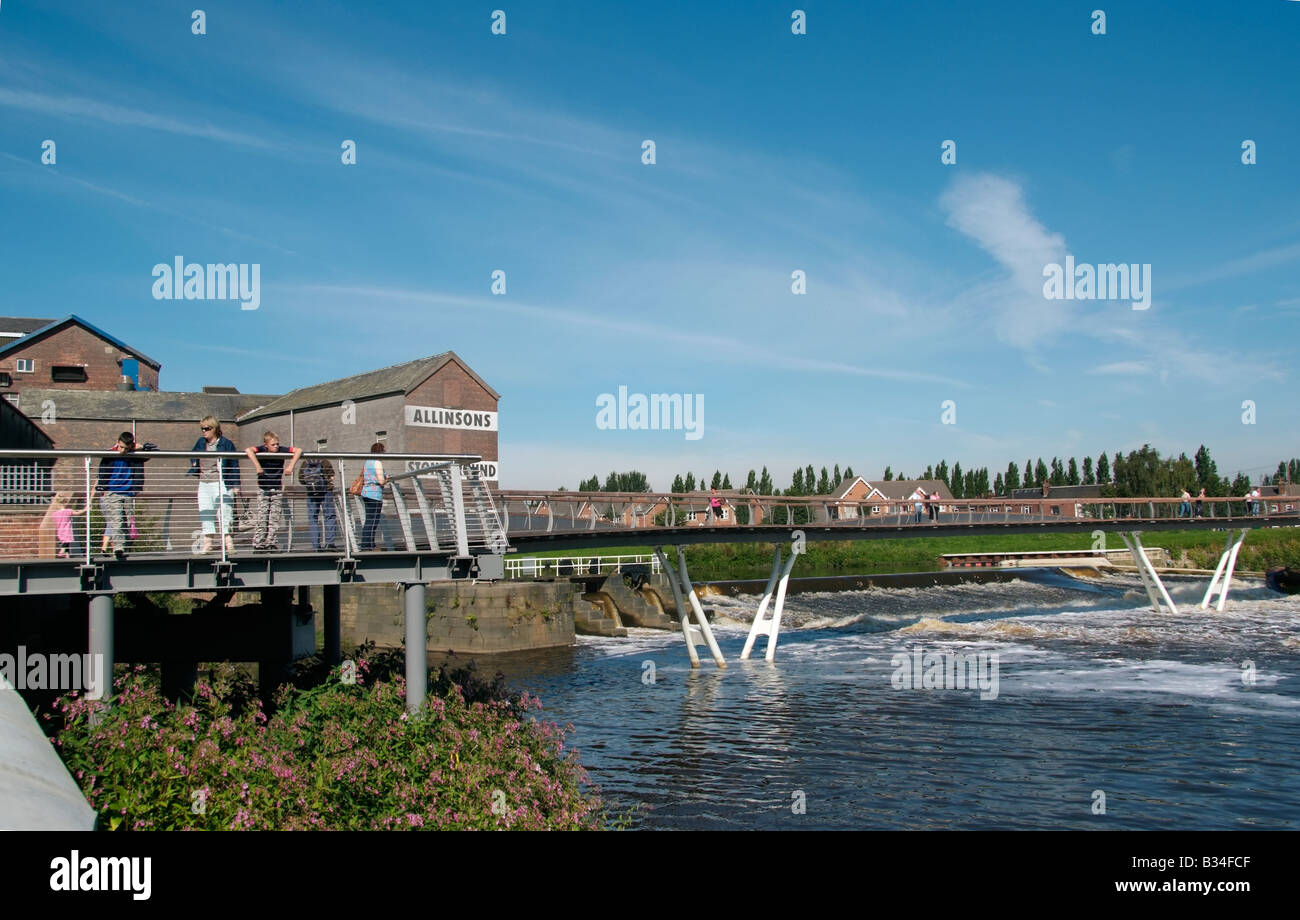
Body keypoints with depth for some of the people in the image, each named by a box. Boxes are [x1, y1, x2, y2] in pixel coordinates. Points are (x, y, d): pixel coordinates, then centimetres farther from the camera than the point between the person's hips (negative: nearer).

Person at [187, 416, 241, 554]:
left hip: (220, 483, -6)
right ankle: (207, 544, 9)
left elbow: (234, 465, -3)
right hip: (204, 484, 6)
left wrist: (235, 485, -7)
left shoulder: (226, 444, -3)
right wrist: (194, 465, 8)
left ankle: (229, 543, -6)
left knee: (223, 511, -9)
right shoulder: (200, 443, 12)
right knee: (205, 513, 5)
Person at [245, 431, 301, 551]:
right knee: (261, 516, -5)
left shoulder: (282, 450, -7)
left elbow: (298, 450, -9)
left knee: (275, 517, -1)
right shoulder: (262, 450, -13)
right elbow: (248, 450, -31)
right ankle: (258, 543, 0)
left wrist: (291, 466, -18)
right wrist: (257, 467, -36)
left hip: (277, 488, 3)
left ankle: (270, 542, 4)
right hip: (263, 488, -2)